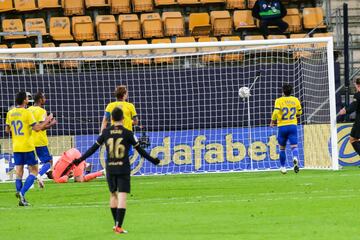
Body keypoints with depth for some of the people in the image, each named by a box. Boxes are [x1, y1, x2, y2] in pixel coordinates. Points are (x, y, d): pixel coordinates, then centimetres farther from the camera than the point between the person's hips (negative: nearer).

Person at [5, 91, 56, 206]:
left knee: (19, 172, 7)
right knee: (34, 170, 5)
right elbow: (37, 128, -15)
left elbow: (7, 130, 14)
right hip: (27, 147, -5)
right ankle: (22, 192, -13)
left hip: (16, 147, 5)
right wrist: (47, 121, -2)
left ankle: (21, 199, -1)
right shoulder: (27, 113, -12)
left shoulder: (10, 113, 6)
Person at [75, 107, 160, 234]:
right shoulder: (128, 133, -6)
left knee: (113, 195, 19)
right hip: (123, 169, -3)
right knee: (122, 197, -5)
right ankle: (119, 226, -14)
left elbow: (94, 148, 4)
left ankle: (116, 224, 28)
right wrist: (152, 160, 11)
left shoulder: (106, 132, 1)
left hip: (110, 169, 3)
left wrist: (80, 159, 14)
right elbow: (140, 150, -1)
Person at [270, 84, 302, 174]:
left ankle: (282, 167, 22)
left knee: (282, 148, 14)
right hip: (293, 126, 1)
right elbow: (299, 113, 16)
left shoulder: (279, 101, -5)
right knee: (294, 146, -6)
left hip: (282, 127, -1)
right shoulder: (295, 100, 5)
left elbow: (276, 113, -17)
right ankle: (295, 158, -36)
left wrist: (272, 122, 0)